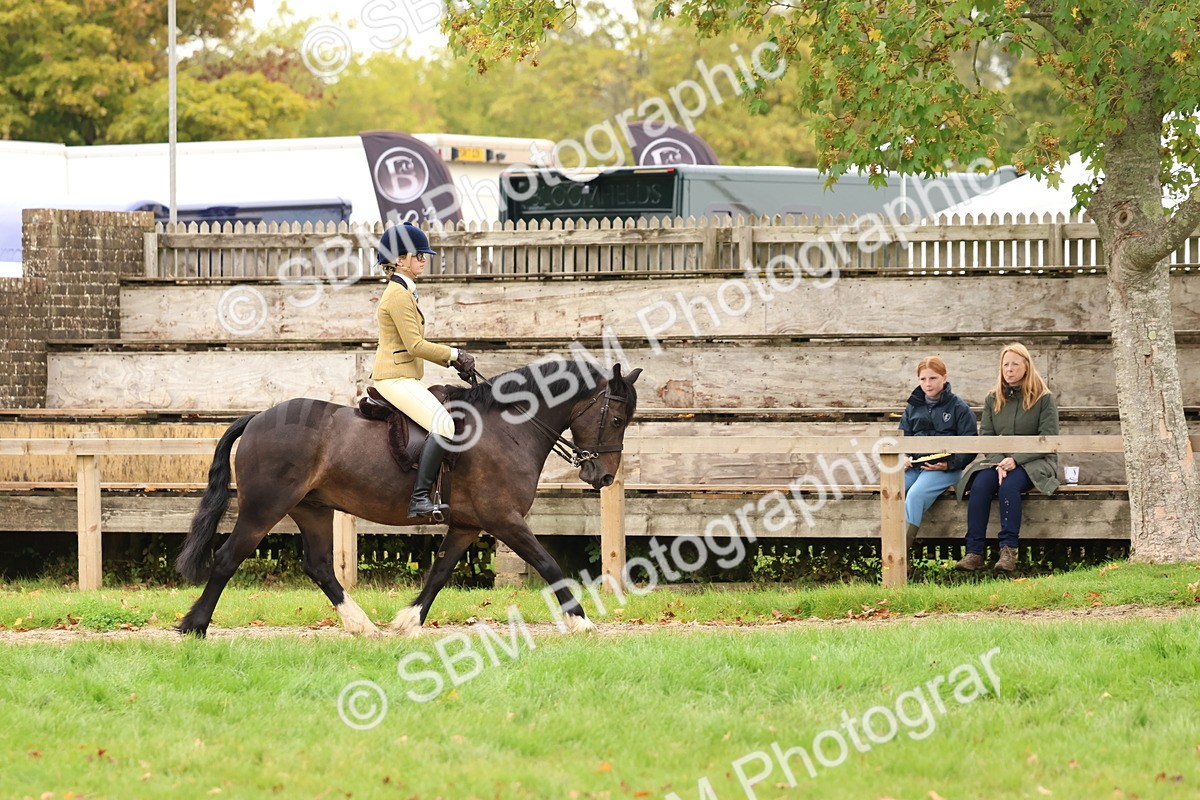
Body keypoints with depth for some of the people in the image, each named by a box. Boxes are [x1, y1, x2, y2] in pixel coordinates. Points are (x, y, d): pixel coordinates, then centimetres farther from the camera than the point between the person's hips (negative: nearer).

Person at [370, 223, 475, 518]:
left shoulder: (403, 293, 19)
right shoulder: (398, 295, -14)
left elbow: (415, 345, 23)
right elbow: (415, 346, -19)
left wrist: (450, 359, 12)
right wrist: (454, 354, -8)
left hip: (403, 378, 11)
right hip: (396, 377, -11)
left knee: (450, 413, 17)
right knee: (444, 425, -24)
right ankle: (420, 498, -28)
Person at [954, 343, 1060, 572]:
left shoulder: (1044, 399, 1)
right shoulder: (993, 400, 14)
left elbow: (1047, 440, -6)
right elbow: (986, 437, 8)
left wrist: (1016, 460, -17)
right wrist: (999, 462, -13)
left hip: (1035, 463, -4)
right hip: (998, 461, 4)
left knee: (1009, 485, -36)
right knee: (980, 485, -29)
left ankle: (1008, 551, -38)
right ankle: (974, 552, -35)